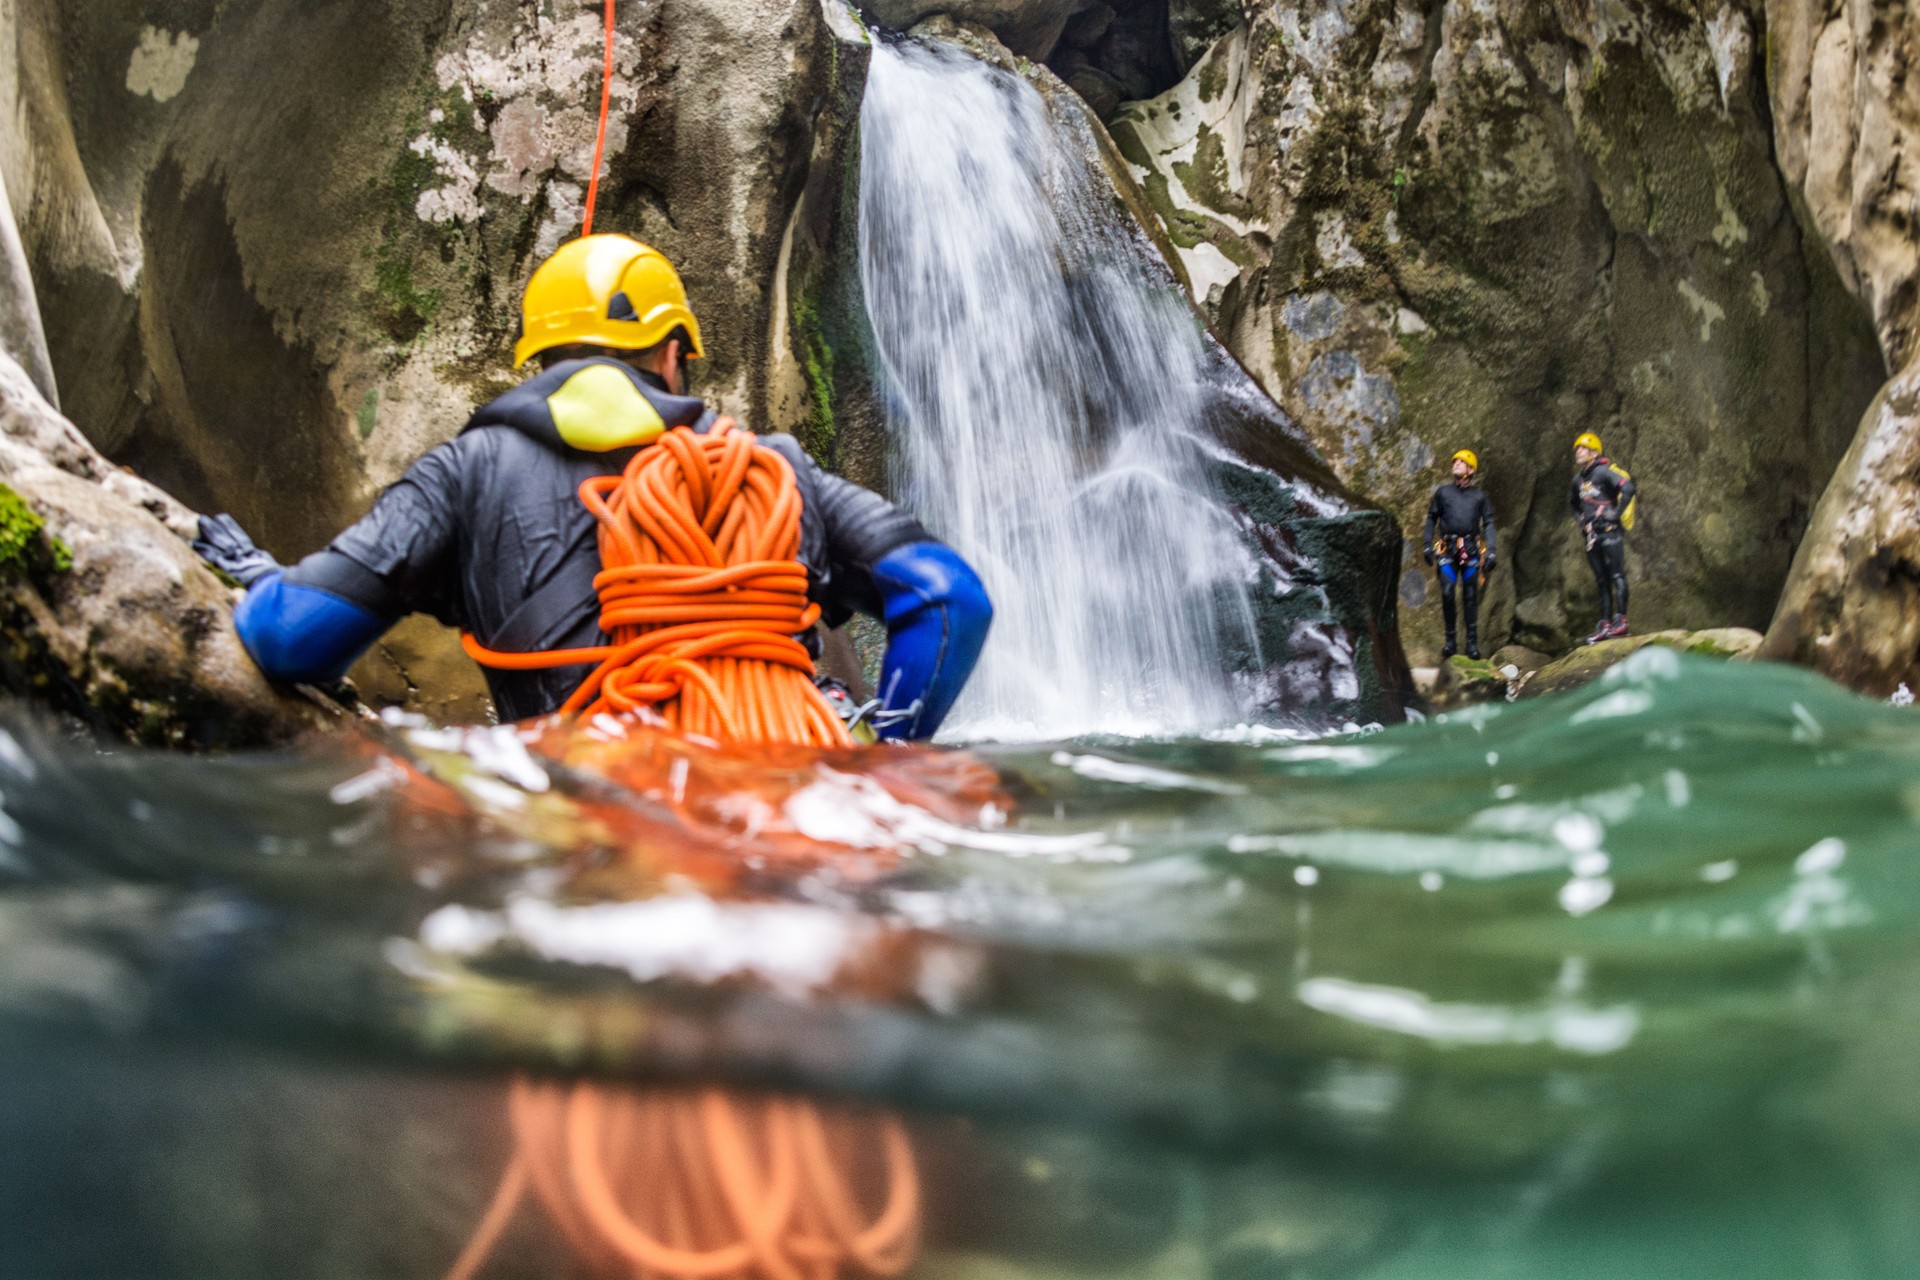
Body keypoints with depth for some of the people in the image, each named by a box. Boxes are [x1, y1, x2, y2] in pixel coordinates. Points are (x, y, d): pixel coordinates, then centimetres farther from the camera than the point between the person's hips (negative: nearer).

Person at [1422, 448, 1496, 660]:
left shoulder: (1480, 495, 10)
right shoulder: (1443, 492, 11)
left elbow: (1488, 523, 8)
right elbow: (1432, 518, 15)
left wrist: (1490, 551, -2)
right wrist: (1427, 544, 6)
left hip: (1471, 550, 0)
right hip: (1447, 549, 0)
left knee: (1470, 597, 1)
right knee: (1447, 593, -11)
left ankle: (1472, 642, 5)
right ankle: (1450, 640, -1)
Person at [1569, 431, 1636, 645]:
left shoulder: (1604, 471, -7)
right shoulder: (1578, 480, 16)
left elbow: (1628, 488, -18)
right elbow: (1576, 506, 32)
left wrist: (1616, 513, -16)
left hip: (1610, 530, -8)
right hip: (1592, 535, 8)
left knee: (1617, 575, -10)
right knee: (1602, 580, 7)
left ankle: (1621, 621, -13)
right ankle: (1605, 625, 8)